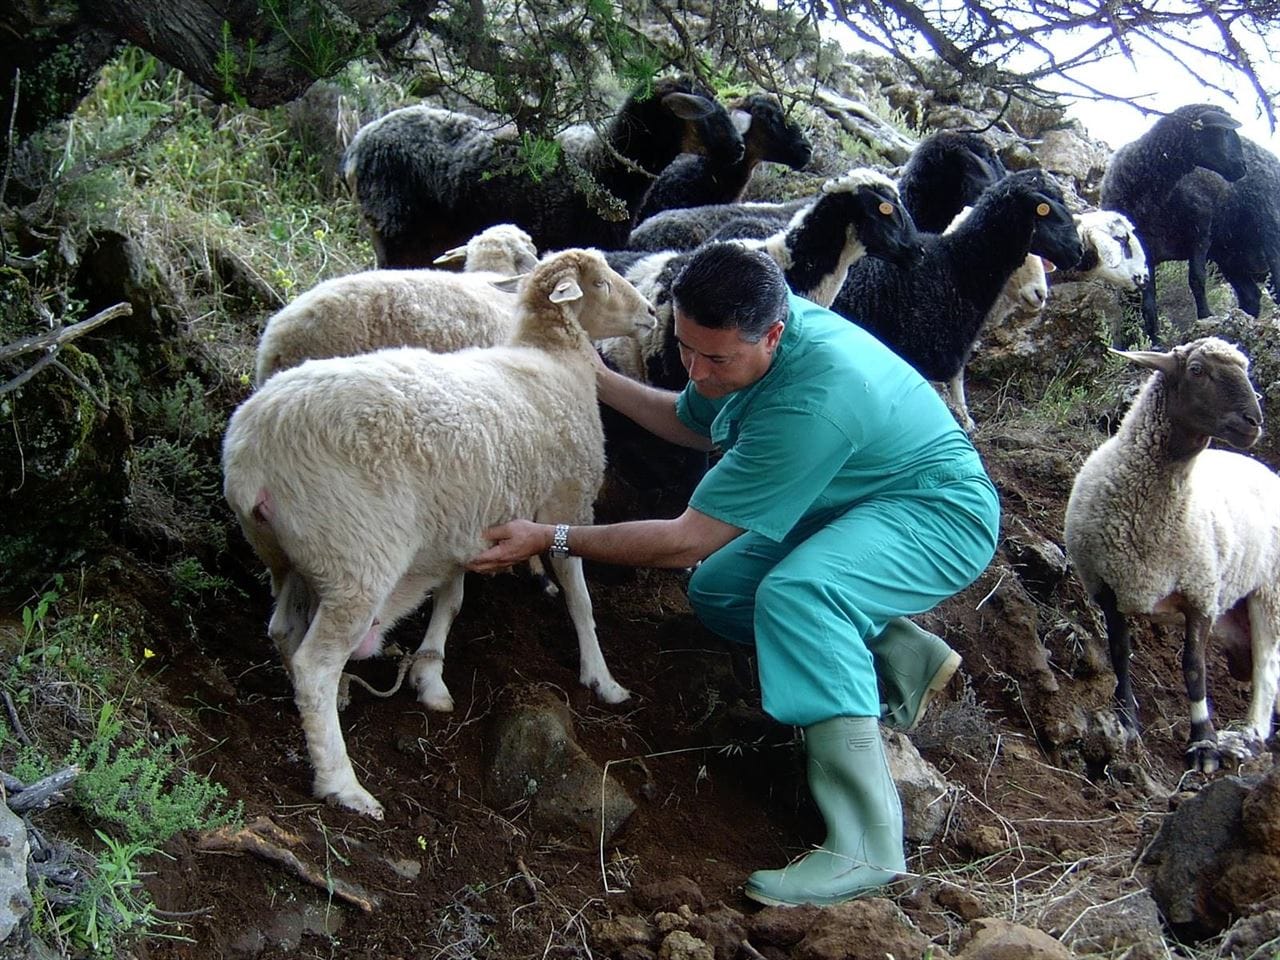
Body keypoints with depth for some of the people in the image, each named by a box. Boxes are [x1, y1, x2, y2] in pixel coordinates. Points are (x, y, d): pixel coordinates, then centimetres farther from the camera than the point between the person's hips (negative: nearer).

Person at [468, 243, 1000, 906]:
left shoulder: (812, 401, -36)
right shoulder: (742, 331, -9)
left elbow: (687, 541, -30)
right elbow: (695, 424, 15)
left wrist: (552, 541, -26)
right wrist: (598, 380, 3)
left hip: (938, 511, -10)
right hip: (854, 503, 10)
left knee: (793, 593, -36)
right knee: (715, 591, 8)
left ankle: (864, 844, -35)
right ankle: (904, 655, 10)